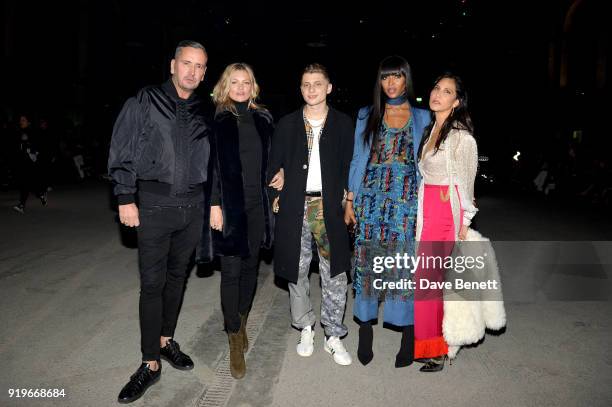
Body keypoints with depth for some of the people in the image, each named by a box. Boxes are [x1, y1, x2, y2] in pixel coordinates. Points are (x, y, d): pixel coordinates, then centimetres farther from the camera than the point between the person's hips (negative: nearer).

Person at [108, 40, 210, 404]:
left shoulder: (203, 112, 9)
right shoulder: (145, 102, 0)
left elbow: (210, 159, 13)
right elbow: (122, 152, -3)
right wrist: (126, 198, -9)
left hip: (193, 205, 4)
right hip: (154, 203, -3)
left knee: (177, 276, 14)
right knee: (153, 283, -1)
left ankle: (166, 339, 31)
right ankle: (151, 363, 10)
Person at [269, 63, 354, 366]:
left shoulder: (342, 123, 6)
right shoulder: (287, 124, 9)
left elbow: (347, 167, 5)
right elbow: (275, 165, 10)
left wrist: (342, 198, -5)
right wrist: (278, 196, -1)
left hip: (329, 207, -1)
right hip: (295, 207, 1)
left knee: (335, 273, 1)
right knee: (297, 271, 9)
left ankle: (334, 336, 15)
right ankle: (306, 328, 27)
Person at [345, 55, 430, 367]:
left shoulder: (422, 118, 8)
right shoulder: (367, 116, 11)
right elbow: (357, 160, 10)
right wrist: (350, 200, 4)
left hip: (408, 201, -1)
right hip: (371, 199, 1)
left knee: (406, 264, -1)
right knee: (367, 261, 3)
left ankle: (408, 336, 14)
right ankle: (365, 332, 18)